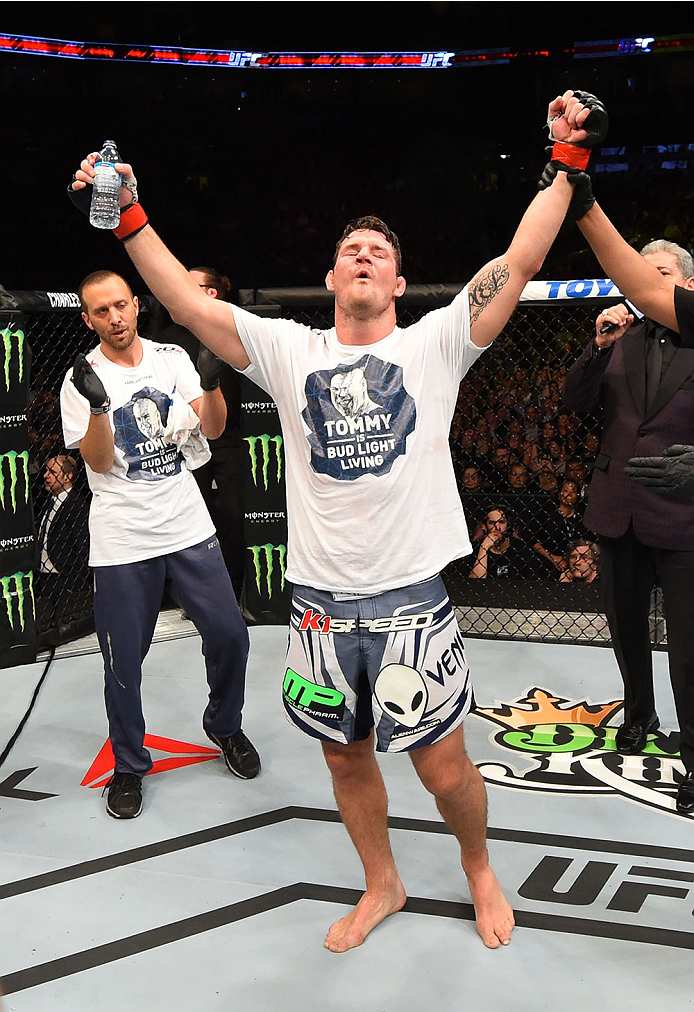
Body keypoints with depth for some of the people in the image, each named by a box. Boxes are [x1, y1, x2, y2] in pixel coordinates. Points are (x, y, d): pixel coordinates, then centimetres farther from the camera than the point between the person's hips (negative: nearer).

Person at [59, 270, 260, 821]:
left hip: (189, 528, 3)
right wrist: (98, 405, -29)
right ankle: (129, 765, 25)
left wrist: (211, 384, -21)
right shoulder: (82, 379, -3)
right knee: (124, 661, 4)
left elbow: (213, 428, -1)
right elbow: (100, 462, -11)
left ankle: (224, 726, 32)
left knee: (229, 635, 5)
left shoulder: (173, 358, 5)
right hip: (121, 544, -2)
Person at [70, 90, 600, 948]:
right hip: (319, 600, 3)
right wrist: (129, 219, -7)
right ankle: (381, 887, 43)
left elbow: (520, 261, -7)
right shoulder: (290, 351, 4)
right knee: (345, 755, 17)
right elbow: (188, 304, -1)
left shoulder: (435, 345, 0)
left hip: (411, 597, -2)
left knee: (442, 765, 7)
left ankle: (479, 872, 38)